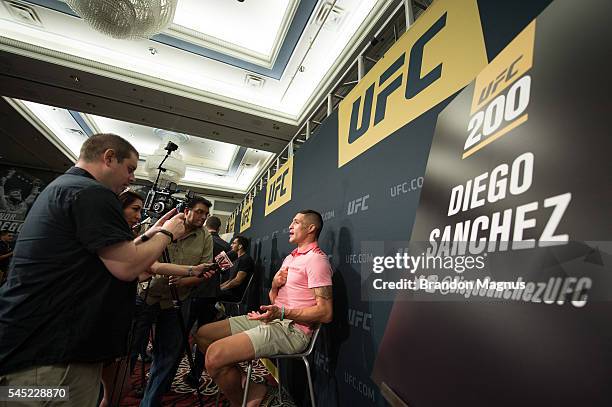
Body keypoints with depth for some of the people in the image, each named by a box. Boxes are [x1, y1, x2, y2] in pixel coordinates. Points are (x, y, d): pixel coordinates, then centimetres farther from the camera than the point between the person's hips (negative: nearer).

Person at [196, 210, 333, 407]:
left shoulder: (317, 259, -12)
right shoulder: (290, 257, 17)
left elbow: (325, 313, -19)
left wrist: (282, 313, -25)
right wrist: (274, 285, -4)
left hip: (292, 329, -10)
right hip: (271, 320, 10)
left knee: (215, 355, -23)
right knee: (203, 334, 7)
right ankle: (246, 385, 7)